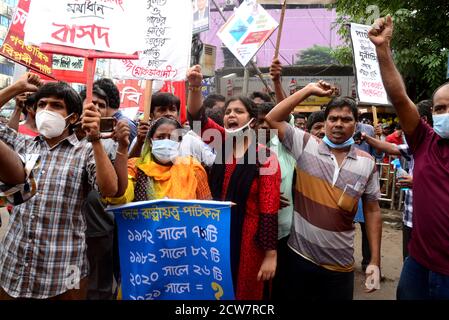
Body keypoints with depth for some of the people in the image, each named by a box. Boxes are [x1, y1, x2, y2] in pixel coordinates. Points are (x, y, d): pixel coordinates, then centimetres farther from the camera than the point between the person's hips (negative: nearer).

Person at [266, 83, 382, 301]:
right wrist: (309, 90, -8)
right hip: (300, 255, 0)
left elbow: (372, 211, 3)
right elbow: (272, 119, -8)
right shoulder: (306, 145, -4)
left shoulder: (367, 163, -1)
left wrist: (375, 261, 1)